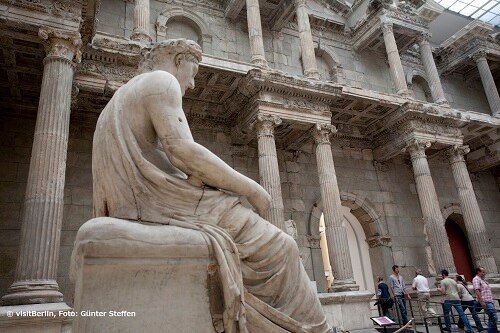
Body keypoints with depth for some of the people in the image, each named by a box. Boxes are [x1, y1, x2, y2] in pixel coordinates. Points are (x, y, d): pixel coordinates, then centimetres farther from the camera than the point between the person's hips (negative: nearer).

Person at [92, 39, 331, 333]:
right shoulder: (161, 80, -2)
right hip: (166, 204, -10)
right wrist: (252, 189, -9)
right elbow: (181, 151, -18)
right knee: (276, 248, -2)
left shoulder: (124, 96, 28)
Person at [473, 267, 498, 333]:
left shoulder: (482, 280, 22)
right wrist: (481, 302, -24)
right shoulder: (476, 279, -8)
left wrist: (491, 300, 22)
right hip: (485, 302, -10)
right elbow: (477, 291, -18)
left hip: (490, 301, 10)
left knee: (492, 318, 10)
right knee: (494, 318, -14)